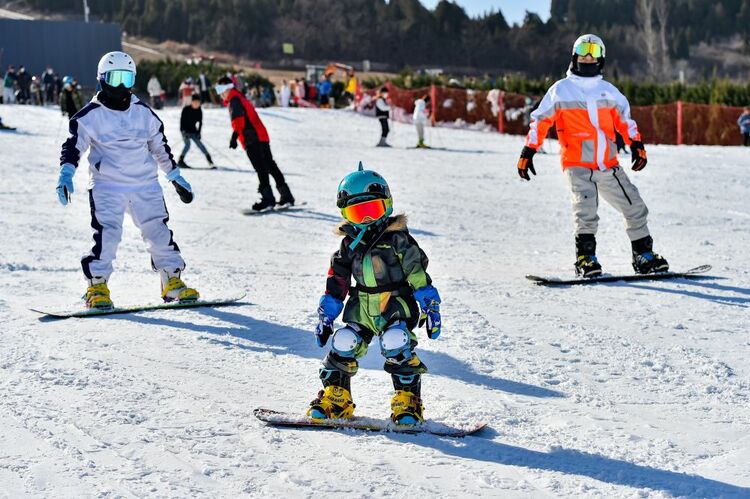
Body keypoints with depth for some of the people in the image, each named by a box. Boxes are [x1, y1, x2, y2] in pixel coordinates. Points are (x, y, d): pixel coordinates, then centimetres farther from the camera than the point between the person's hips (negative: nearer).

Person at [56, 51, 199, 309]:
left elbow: (160, 146, 19)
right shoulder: (90, 115, -1)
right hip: (107, 185, -3)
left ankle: (172, 281, 12)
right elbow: (73, 145, -1)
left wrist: (176, 177, 21)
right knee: (107, 233, -15)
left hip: (145, 184, 3)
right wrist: (65, 175, -15)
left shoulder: (143, 112, 10)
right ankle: (97, 286, -5)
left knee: (158, 230, 0)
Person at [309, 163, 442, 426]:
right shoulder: (349, 245, 10)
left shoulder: (398, 239, -4)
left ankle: (408, 401, -16)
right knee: (344, 343, -15)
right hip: (362, 307, 4)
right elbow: (336, 286, 14)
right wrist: (325, 318, 12)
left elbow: (418, 276, -3)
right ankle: (335, 396, 4)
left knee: (395, 343, -27)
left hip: (397, 305, -4)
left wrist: (431, 308, -7)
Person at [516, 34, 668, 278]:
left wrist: (636, 145, 5)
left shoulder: (609, 91, 15)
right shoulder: (561, 90, 5)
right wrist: (527, 152, 0)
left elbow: (625, 119, 20)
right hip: (577, 166, -4)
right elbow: (540, 121, 6)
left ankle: (644, 256, 20)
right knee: (586, 214, -24)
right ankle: (585, 258, -12)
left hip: (609, 166, 4)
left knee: (636, 209, 7)